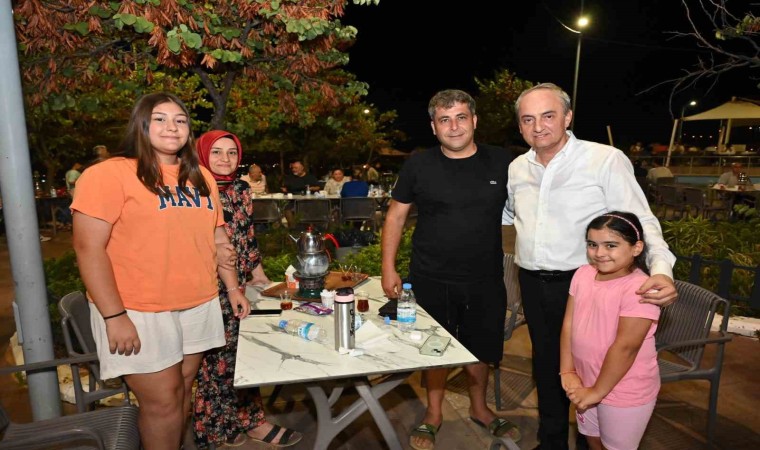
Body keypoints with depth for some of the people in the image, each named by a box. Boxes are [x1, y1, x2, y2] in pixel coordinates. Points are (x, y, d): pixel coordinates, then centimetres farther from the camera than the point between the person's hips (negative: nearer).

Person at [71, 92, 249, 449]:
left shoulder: (201, 177, 11)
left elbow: (217, 237, 16)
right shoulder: (110, 174, -9)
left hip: (199, 306, 6)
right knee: (163, 402, 2)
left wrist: (232, 288, 11)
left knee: (183, 391, 15)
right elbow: (89, 247, -14)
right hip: (139, 313, -5)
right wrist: (114, 316, -17)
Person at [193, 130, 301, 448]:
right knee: (216, 355, 7)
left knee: (243, 351, 13)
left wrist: (258, 273, 13)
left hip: (239, 285, 6)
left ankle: (248, 419, 28)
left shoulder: (241, 189, 9)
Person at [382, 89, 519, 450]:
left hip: (485, 279, 2)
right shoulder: (419, 164, -6)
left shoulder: (502, 163, -3)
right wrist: (388, 268, -4)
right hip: (431, 279, -1)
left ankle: (479, 408, 46)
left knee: (481, 348, 19)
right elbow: (395, 215, 0)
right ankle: (434, 413, 39)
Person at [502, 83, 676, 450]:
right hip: (532, 284, 5)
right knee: (546, 363, 19)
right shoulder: (517, 167, 5)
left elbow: (640, 222, -13)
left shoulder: (606, 160, -13)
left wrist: (661, 269, -28)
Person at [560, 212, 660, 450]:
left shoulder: (639, 289, -26)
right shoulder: (583, 274, -5)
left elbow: (625, 347, -25)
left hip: (625, 392, -6)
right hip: (586, 383, 6)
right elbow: (569, 324, -2)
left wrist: (598, 391, -17)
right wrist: (567, 371, -4)